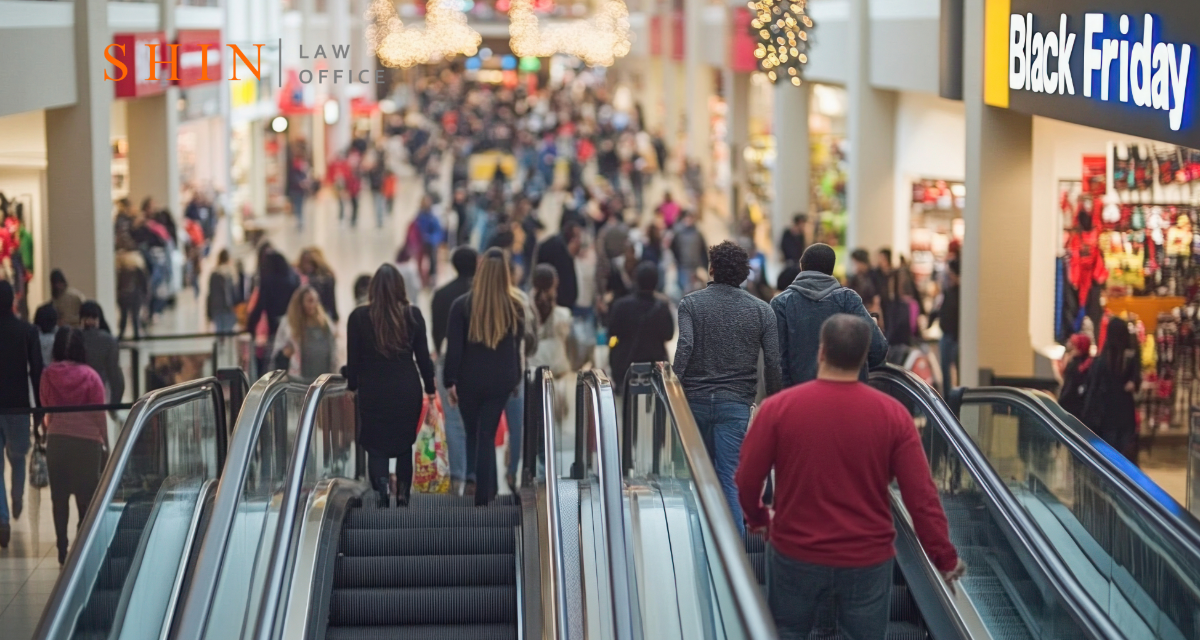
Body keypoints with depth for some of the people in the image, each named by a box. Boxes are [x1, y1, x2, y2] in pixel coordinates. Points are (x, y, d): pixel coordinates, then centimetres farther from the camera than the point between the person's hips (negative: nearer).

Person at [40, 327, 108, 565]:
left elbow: (46, 411, 7)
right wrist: (105, 442, 6)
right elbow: (99, 414, -3)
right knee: (86, 496, 6)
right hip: (87, 440, -2)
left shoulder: (48, 375, -1)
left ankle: (63, 549, 9)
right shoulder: (90, 376, -6)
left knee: (59, 495, 8)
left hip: (57, 439, 2)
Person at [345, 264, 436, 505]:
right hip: (408, 390, 2)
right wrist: (430, 390, 12)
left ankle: (381, 484, -20)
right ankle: (403, 495, 14)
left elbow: (353, 358, -1)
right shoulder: (413, 314, -2)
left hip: (373, 392, -1)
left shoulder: (359, 317, -5)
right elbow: (423, 356, 3)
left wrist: (352, 387, 11)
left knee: (376, 446, 4)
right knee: (404, 445, 16)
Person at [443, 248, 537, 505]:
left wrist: (450, 381, -2)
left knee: (473, 434, 15)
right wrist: (515, 378, 16)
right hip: (501, 380, 1)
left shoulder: (462, 306, -11)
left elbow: (454, 347, -9)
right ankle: (484, 492, 2)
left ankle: (485, 488, 16)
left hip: (469, 380, -1)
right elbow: (518, 344, 6)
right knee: (487, 436, 7)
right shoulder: (515, 306, -5)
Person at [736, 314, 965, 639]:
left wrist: (757, 518, 18)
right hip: (868, 560, 0)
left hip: (795, 555, 0)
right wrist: (944, 555, 3)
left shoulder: (779, 407, -11)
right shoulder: (893, 414, -10)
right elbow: (921, 495, -9)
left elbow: (747, 478, -3)